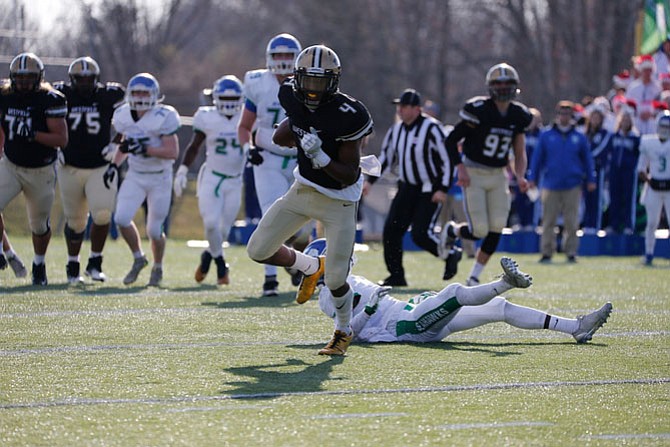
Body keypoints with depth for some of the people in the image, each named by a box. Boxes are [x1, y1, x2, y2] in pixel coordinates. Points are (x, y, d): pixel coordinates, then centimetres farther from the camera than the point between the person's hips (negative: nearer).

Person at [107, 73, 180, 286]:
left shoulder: (163, 117, -18)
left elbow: (173, 152, -22)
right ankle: (138, 258, 11)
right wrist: (114, 164, 6)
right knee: (122, 218, -14)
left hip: (159, 178, -4)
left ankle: (157, 268, 29)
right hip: (135, 176, 4)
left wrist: (144, 149, -31)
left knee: (154, 229, 1)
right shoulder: (124, 116, -1)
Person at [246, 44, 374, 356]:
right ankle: (310, 267, 29)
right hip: (304, 188, 6)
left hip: (338, 200, -6)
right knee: (258, 251, 1)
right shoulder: (293, 97, -9)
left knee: (335, 280, -5)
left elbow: (349, 177, -22)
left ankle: (344, 331, 26)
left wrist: (320, 156, -35)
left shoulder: (347, 116, -26)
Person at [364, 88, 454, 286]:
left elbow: (447, 159, -14)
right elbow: (386, 158, 18)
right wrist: (370, 181, 10)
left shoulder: (431, 129, -16)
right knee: (391, 230, -3)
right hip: (407, 188, 7)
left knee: (421, 234, -15)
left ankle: (450, 254, 11)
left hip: (431, 191, -7)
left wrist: (442, 189, -19)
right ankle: (396, 275, 7)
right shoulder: (396, 130, 5)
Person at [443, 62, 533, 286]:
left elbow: (519, 153, 11)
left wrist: (520, 177, -6)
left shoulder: (518, 115, 3)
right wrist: (461, 169, -18)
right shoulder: (479, 110, -14)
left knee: (496, 230, -4)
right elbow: (451, 141, -8)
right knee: (480, 230, -11)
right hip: (474, 174, -5)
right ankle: (452, 231, 24)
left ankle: (474, 277, 10)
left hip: (498, 175, 5)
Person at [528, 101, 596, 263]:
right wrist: (532, 178, 3)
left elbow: (587, 160, 13)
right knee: (548, 221, 1)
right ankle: (547, 252, 6)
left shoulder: (579, 137, 7)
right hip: (551, 185, 0)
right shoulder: (546, 136, 5)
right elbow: (537, 158, 8)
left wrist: (590, 180, 9)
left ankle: (571, 252, 7)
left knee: (571, 222, 0)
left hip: (573, 186, 0)